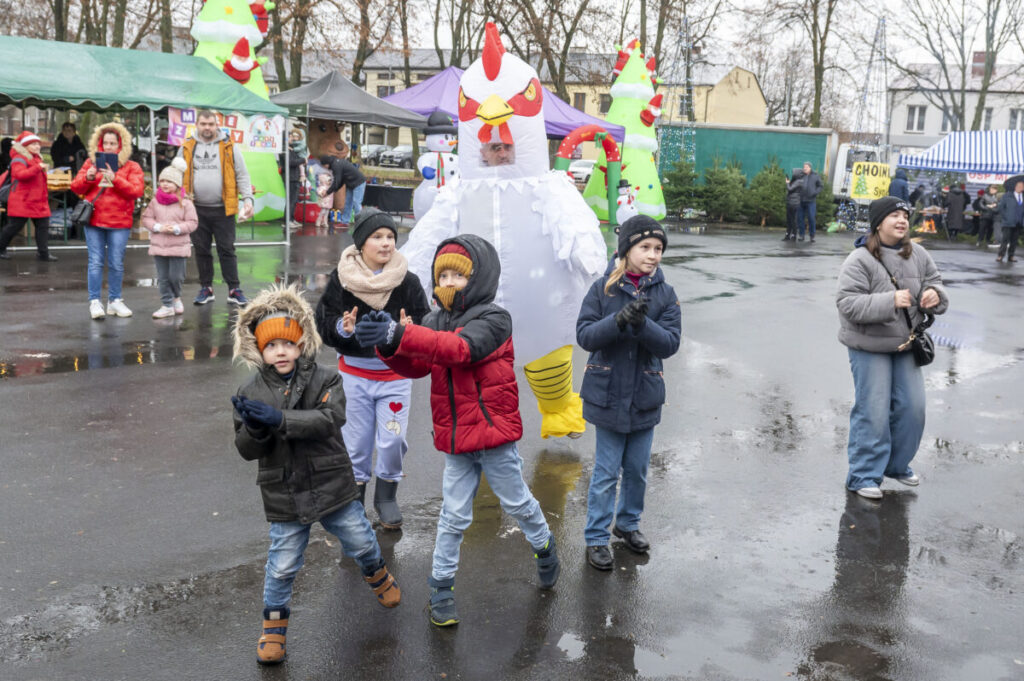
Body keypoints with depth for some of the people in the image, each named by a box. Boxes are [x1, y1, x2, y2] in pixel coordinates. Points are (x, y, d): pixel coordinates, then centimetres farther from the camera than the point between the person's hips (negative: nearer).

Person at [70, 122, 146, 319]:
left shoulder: (131, 167, 4)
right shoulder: (91, 163, 10)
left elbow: (137, 190, -11)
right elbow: (75, 187, 8)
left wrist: (115, 179, -22)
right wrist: (88, 177, -11)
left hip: (119, 222, -1)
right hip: (94, 221, 1)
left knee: (116, 264, 5)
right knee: (96, 262, 0)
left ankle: (114, 301, 17)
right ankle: (94, 302, 5)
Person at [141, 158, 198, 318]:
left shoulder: (185, 202, -4)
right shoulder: (155, 201, 4)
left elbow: (192, 222, -6)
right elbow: (146, 218, 4)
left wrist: (177, 228, -20)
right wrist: (159, 227, -13)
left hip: (179, 245, -3)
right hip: (158, 244, 3)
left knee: (176, 276, -1)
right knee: (163, 277, 6)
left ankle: (177, 297, 28)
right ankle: (167, 306, 14)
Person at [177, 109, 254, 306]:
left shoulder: (229, 147, 2)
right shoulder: (187, 148, 7)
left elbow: (242, 176, 1)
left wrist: (248, 199, -9)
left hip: (223, 209, -2)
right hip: (197, 209, 2)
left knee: (227, 250, 1)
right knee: (201, 250, 9)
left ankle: (234, 289, 6)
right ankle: (206, 288, 20)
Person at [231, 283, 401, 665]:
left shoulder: (324, 380, -9)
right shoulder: (252, 394, -5)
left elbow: (330, 419, -27)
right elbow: (247, 451, -6)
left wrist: (279, 419, -35)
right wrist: (254, 428, -29)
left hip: (332, 486, 0)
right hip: (284, 498, 0)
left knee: (361, 544, 17)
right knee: (282, 566, 6)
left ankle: (378, 577, 50)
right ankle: (273, 627, 30)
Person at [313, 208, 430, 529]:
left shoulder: (408, 282, -7)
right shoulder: (341, 279, -7)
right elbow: (323, 322, -3)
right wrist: (343, 329, -24)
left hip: (396, 374, 0)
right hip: (354, 374, 0)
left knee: (392, 441, 0)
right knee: (355, 442, 10)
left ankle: (386, 495, 26)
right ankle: (353, 497, 32)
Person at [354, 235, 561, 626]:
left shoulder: (493, 318, -14)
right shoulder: (436, 321, 5)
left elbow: (462, 347, -34)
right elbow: (414, 366, -7)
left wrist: (401, 335, -45)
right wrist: (388, 344, -30)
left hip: (493, 431, -4)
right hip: (455, 437, 4)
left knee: (516, 502, 15)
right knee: (454, 515, 8)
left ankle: (544, 547, 42)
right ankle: (441, 586, 20)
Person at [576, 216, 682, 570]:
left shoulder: (665, 294, -1)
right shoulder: (603, 288, -6)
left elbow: (670, 343, -9)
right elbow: (585, 335, -11)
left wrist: (642, 324, -27)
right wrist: (619, 320, -27)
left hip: (645, 397, 2)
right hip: (608, 394, -2)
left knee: (637, 469, 15)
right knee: (606, 471, 4)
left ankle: (628, 523, 37)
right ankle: (596, 538, 18)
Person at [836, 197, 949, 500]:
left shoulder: (918, 255, 2)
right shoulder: (860, 259, -16)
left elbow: (934, 281, 14)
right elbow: (847, 302, -22)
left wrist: (934, 294, -12)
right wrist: (890, 301, -32)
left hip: (907, 345, 6)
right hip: (869, 348, -6)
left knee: (912, 407, 11)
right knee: (873, 411, -3)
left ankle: (897, 464, 32)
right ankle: (864, 475, 11)